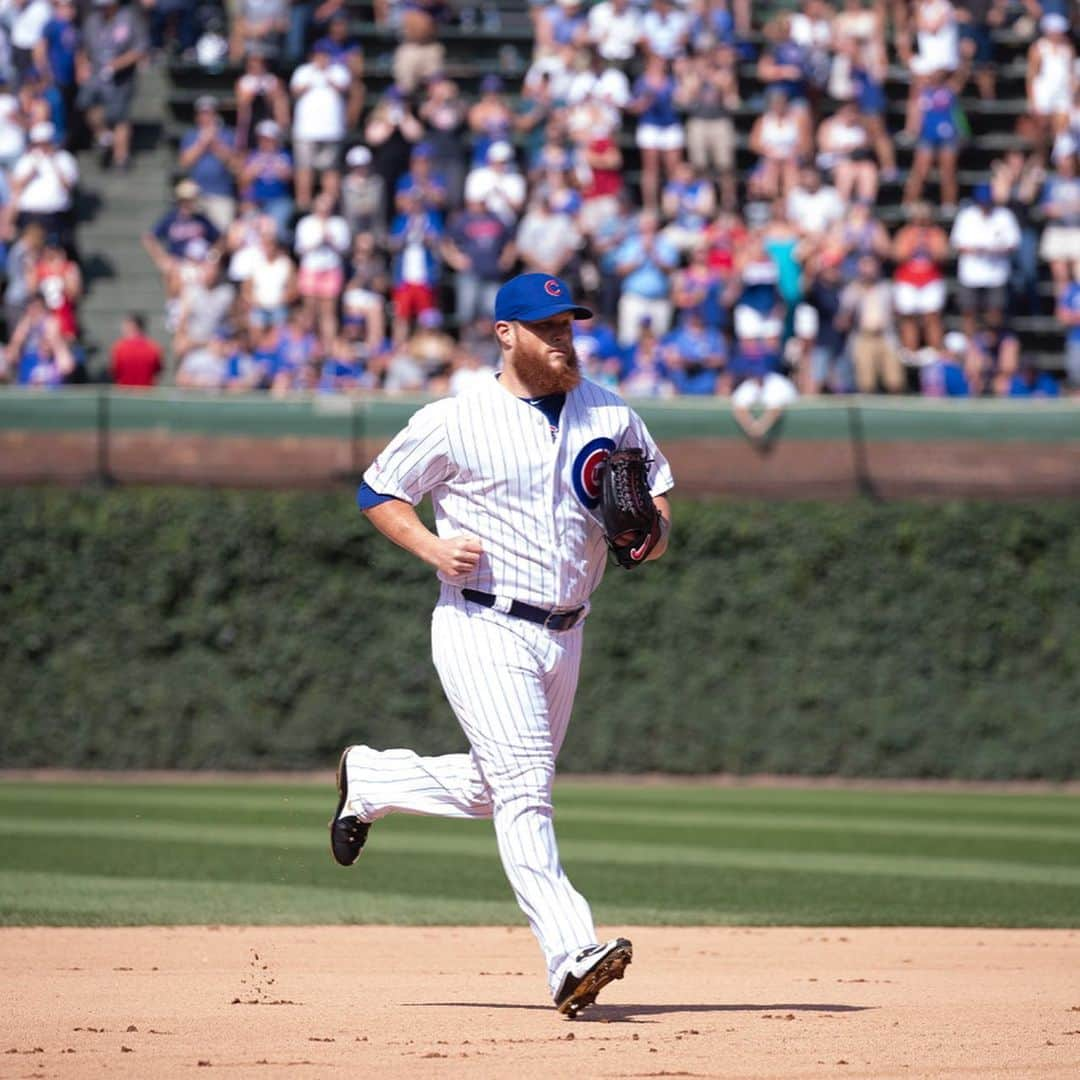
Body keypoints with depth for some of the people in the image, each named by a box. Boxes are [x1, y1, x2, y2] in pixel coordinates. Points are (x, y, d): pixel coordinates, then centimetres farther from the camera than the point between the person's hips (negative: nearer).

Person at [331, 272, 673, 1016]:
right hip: (483, 628, -6)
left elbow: (657, 483, 19)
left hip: (562, 637, 6)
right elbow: (378, 490, 3)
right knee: (524, 787, -16)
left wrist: (654, 531, -4)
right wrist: (432, 547, -14)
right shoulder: (456, 422, -6)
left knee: (499, 789, 17)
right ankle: (573, 954, -24)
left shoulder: (610, 415, 6)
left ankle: (370, 779, 41)